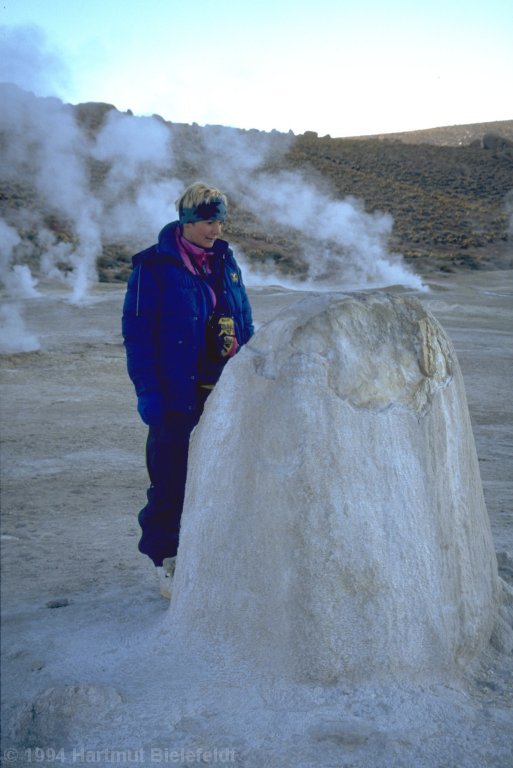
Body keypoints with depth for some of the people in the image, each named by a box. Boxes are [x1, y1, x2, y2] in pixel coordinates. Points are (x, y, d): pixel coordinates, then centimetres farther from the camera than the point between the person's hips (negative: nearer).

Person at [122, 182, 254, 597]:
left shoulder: (225, 261, 10)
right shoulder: (154, 266, -7)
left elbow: (244, 324, 16)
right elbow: (138, 333, -9)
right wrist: (149, 392, -14)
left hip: (225, 392, 6)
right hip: (179, 396, -5)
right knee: (172, 480, 3)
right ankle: (168, 561, 19)